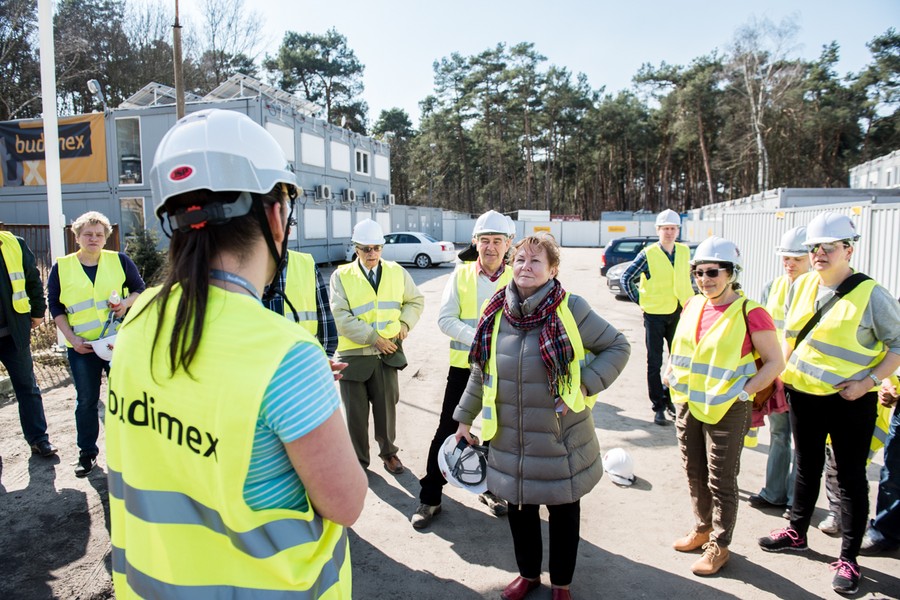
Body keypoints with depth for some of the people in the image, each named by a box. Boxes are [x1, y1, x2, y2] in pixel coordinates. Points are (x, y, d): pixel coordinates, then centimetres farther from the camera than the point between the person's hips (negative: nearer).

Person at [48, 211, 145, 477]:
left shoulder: (120, 261, 2)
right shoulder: (61, 268, 4)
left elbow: (140, 290, 10)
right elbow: (55, 307, 6)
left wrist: (127, 302, -12)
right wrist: (71, 337, -5)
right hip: (82, 346, 1)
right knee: (86, 401, 8)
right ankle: (87, 453, 23)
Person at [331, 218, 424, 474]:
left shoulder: (396, 271, 6)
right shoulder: (341, 276, -4)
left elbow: (416, 300, 19)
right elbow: (341, 316, -12)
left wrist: (405, 323, 2)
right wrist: (373, 338, -15)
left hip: (387, 352, 2)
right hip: (353, 354, -2)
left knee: (387, 407, 12)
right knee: (356, 412, 8)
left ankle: (388, 452, 35)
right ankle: (359, 460, 27)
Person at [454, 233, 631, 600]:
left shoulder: (571, 309, -14)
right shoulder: (496, 313, -2)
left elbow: (617, 347, -4)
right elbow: (480, 372, 9)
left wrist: (584, 385, -17)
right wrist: (465, 418, 14)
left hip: (561, 440, -3)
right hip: (510, 441, 3)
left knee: (563, 511, 15)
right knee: (519, 509, 17)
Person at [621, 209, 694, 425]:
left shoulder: (685, 252, 4)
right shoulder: (648, 254, -10)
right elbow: (627, 278, -6)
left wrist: (690, 303, 11)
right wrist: (639, 300, -6)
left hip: (679, 313, 4)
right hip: (654, 314, -4)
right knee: (655, 363, 4)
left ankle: (671, 400, 27)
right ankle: (658, 406, 14)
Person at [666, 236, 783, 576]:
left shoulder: (749, 313, -15)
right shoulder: (692, 307, 5)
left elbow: (775, 362, -11)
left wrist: (744, 392, -19)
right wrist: (672, 374, 5)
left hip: (727, 411, -6)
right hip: (688, 405, 6)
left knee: (721, 481, 7)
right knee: (694, 474, 19)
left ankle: (719, 546, 25)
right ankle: (703, 528, 39)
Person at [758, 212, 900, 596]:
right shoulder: (802, 286, 3)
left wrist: (868, 381, -18)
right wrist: (782, 375, 9)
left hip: (850, 401, -5)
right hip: (803, 395, 5)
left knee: (850, 477, 6)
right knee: (806, 468, 19)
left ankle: (848, 559, 20)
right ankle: (796, 533, 37)